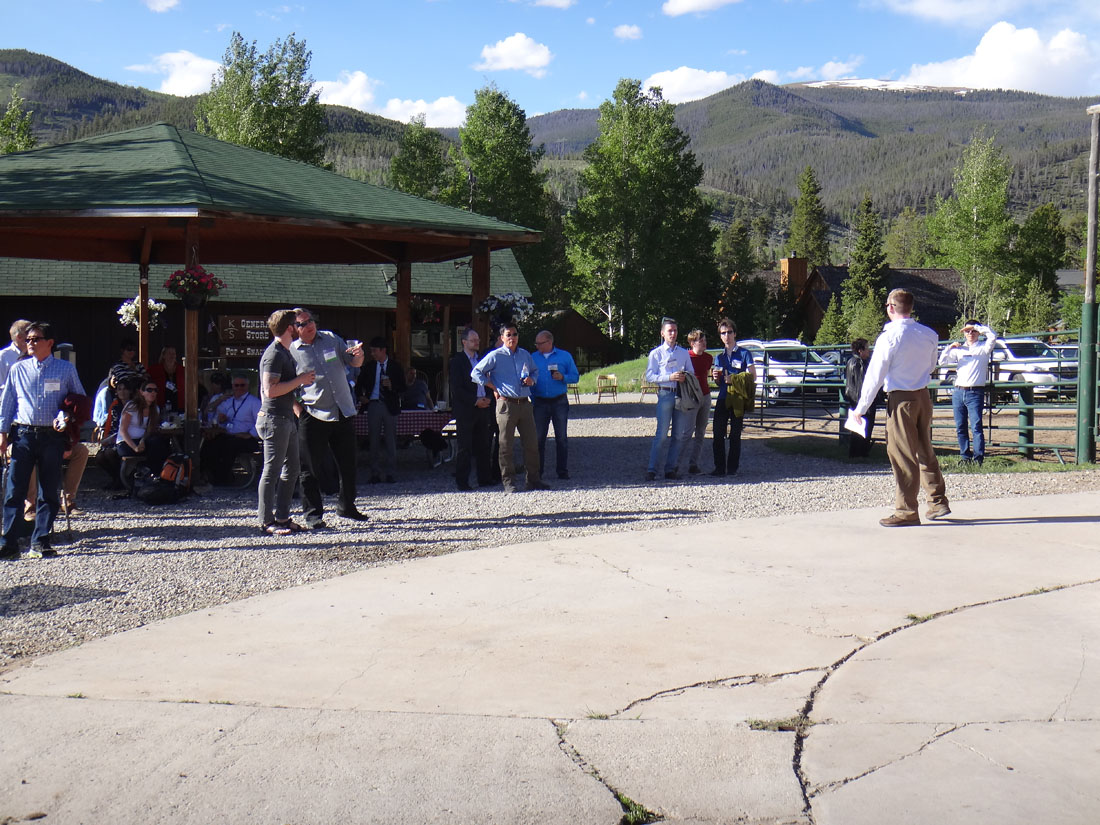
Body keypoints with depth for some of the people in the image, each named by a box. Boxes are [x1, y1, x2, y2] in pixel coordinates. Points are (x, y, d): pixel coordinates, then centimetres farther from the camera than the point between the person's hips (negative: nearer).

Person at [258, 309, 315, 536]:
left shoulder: (285, 353, 17)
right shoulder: (274, 354, -15)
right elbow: (270, 390, -24)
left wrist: (296, 406, 22)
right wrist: (300, 380, -18)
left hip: (286, 418, 10)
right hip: (274, 418, -10)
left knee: (292, 468, 12)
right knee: (272, 471, -6)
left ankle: (282, 517, 18)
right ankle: (266, 522, -1)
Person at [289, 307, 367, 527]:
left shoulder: (331, 339, 7)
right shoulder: (291, 351, -4)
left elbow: (354, 363, 13)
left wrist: (358, 355, -9)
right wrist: (297, 407, -11)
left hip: (343, 412, 4)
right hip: (313, 416, -4)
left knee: (348, 463, 12)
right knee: (311, 468, -1)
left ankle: (346, 506, 29)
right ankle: (313, 513, 9)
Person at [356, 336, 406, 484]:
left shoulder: (395, 367, 4)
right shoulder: (369, 367, 10)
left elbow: (402, 388, 0)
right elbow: (359, 384, 23)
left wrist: (391, 386, -17)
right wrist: (362, 396, 8)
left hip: (390, 406, -2)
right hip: (373, 405, 2)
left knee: (390, 441, 0)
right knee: (374, 440, 2)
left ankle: (389, 473, 6)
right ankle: (375, 473, 7)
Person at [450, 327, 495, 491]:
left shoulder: (482, 359, 16)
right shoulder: (457, 361, -4)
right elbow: (456, 389, -10)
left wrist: (487, 399, 2)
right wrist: (475, 401, -14)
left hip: (483, 408, 6)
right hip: (465, 410, -6)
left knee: (484, 445, 8)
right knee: (465, 447, -2)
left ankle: (485, 478, 16)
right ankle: (462, 481, 3)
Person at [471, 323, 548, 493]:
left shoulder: (525, 355, 14)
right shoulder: (495, 356, -2)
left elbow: (535, 370, 30)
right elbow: (476, 373, -3)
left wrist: (531, 379, 7)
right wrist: (494, 388, -4)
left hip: (525, 403, 5)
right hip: (506, 404, -5)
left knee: (532, 443, 6)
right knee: (506, 445, 0)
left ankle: (533, 479, 15)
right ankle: (508, 482, 6)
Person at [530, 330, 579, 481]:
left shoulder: (565, 356, 4)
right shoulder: (533, 358, 8)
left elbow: (575, 377, 5)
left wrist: (563, 377, -14)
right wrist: (532, 399, -1)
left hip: (560, 402, -1)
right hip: (540, 403, 1)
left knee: (561, 437, 1)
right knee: (538, 437, 0)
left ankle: (562, 471, 7)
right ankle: (538, 471, 8)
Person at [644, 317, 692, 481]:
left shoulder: (684, 353, 16)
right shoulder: (656, 353, 4)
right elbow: (649, 376, -3)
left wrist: (685, 377, -3)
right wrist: (670, 377, -15)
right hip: (665, 395, -4)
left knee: (678, 434, 4)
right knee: (661, 434, -11)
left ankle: (670, 469, 10)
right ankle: (651, 469, -9)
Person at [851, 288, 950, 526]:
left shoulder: (889, 337, -15)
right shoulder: (928, 335, 3)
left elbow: (875, 374, -12)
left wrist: (862, 406, -5)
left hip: (901, 399, -6)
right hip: (923, 395, 6)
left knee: (902, 455, -1)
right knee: (925, 451, 18)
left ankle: (906, 511, 3)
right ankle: (938, 501, 23)